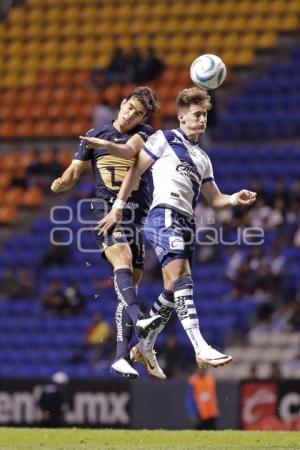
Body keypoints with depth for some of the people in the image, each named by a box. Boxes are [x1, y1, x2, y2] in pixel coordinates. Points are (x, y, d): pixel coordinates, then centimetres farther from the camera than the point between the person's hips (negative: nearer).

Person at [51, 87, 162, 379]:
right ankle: (138, 320, -51)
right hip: (105, 210, -1)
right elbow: (74, 172, 11)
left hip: (137, 213, 1)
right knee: (122, 259, -30)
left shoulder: (144, 134, 8)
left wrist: (107, 145, -36)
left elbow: (129, 149, -15)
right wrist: (62, 183, -13)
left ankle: (121, 357, -1)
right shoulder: (94, 136, 13)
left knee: (131, 284, -2)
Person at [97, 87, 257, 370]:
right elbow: (135, 171, 5)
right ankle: (201, 349, -35)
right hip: (165, 216, -8)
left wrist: (236, 199, 5)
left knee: (174, 293, 8)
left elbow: (214, 199, 26)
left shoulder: (202, 158, 27)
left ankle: (144, 348, 22)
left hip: (186, 224, 8)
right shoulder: (164, 139, 7)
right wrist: (117, 208, -2)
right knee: (181, 279, -22)